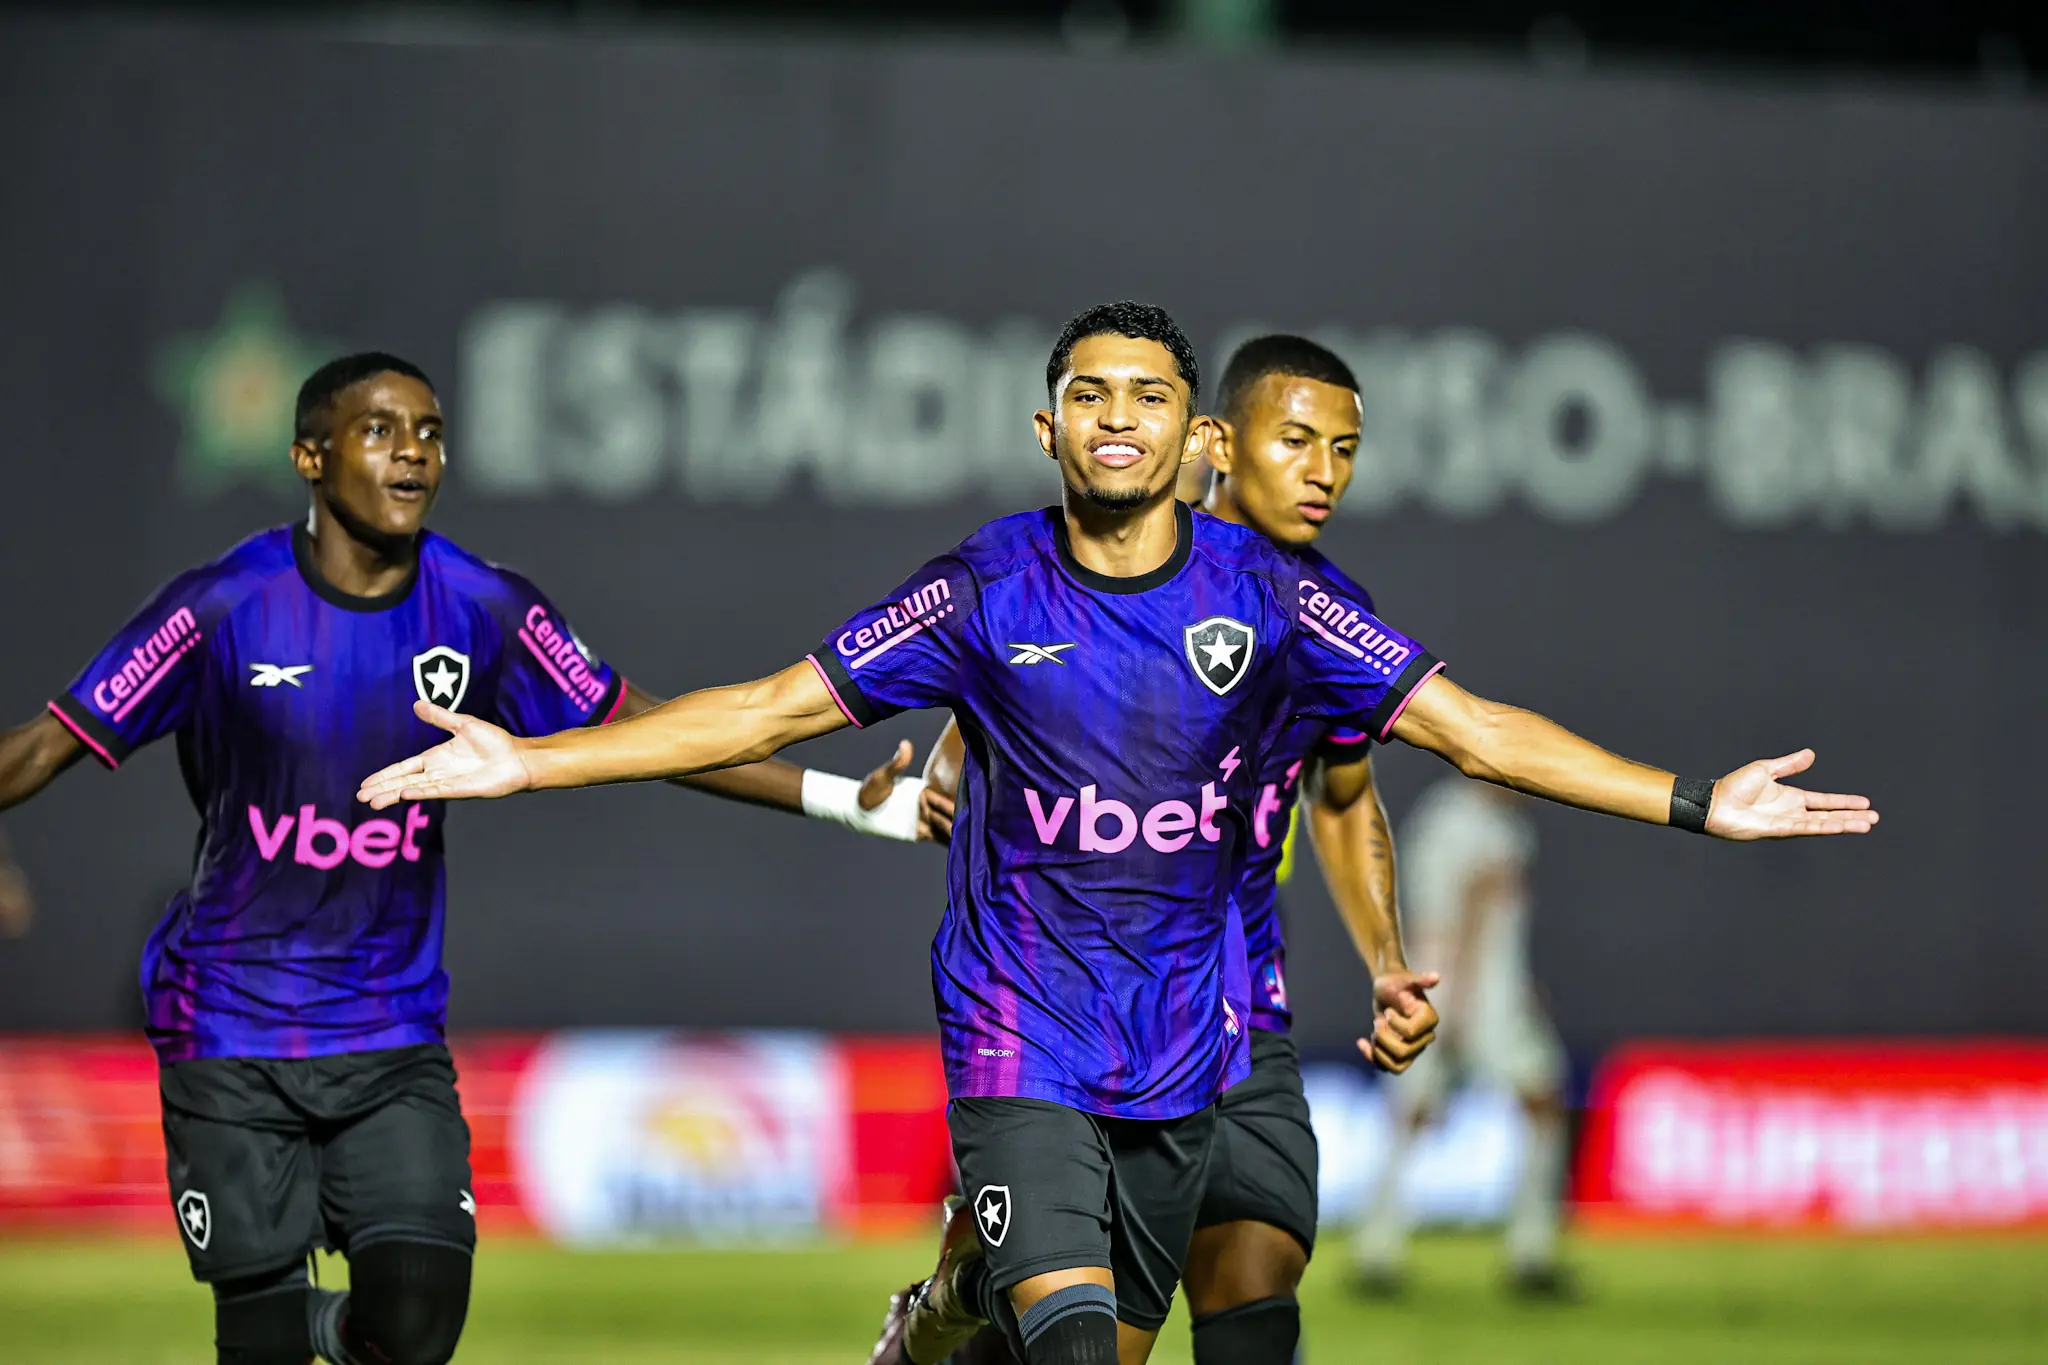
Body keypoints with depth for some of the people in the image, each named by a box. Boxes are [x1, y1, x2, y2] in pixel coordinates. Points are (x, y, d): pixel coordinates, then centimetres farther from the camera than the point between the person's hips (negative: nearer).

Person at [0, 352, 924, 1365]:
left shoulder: (486, 611, -2)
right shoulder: (222, 608, -11)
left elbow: (638, 731, 7)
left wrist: (844, 801, 5)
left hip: (395, 1042, 2)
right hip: (231, 1039, -2)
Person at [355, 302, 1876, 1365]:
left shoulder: (1267, 597, -4)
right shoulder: (990, 591, -5)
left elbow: (1474, 728, -2)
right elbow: (769, 710, 1)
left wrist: (1693, 801, -9)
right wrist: (529, 763, -4)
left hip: (1183, 1044, 3)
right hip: (1017, 1031, -2)